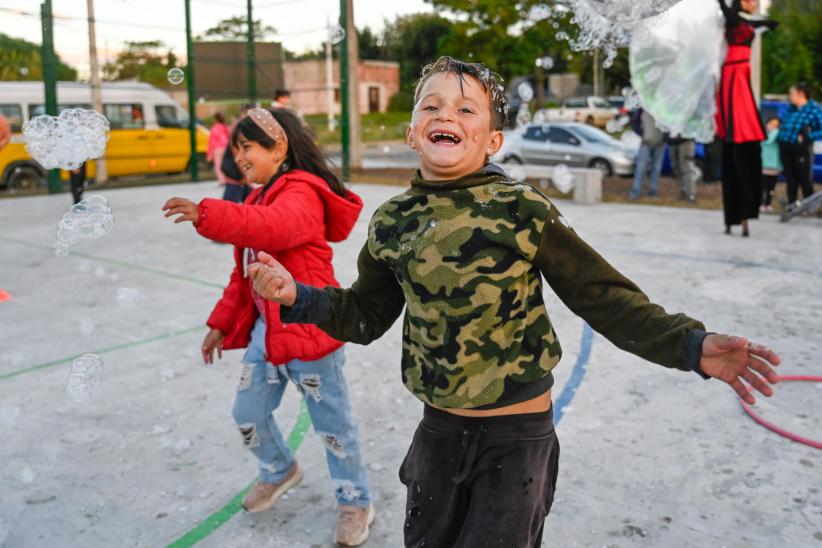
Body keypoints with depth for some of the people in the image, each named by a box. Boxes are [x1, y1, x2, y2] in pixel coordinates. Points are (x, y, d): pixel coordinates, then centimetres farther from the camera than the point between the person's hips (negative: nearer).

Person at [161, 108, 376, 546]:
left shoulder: (301, 193, -15)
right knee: (248, 413, 16)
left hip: (308, 327, -9)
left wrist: (207, 214, -47)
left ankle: (356, 503, 24)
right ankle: (279, 471, 44)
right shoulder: (260, 199, 15)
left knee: (332, 422, 5)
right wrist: (221, 323, 18)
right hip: (265, 327, 9)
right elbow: (243, 275, 19)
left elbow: (275, 229, -39)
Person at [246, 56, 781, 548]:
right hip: (438, 429, 4)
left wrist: (691, 345, -25)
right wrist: (296, 296, -5)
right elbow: (366, 315, 8)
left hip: (518, 435, -4)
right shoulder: (392, 222, -4)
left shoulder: (526, 211, -16)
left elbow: (605, 298, -13)